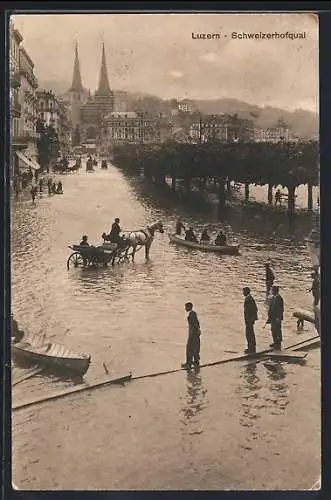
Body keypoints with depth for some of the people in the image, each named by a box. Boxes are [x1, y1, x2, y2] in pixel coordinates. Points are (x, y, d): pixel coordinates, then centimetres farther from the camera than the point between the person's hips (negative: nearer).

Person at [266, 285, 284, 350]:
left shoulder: (279, 298, -16)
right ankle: (275, 342, 26)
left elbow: (280, 309, -18)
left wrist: (278, 318, -21)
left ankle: (278, 344, 2)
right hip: (272, 317, 9)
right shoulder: (272, 298, 11)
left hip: (277, 318, -9)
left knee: (277, 330, -5)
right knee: (273, 330, 14)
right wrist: (269, 316, 16)